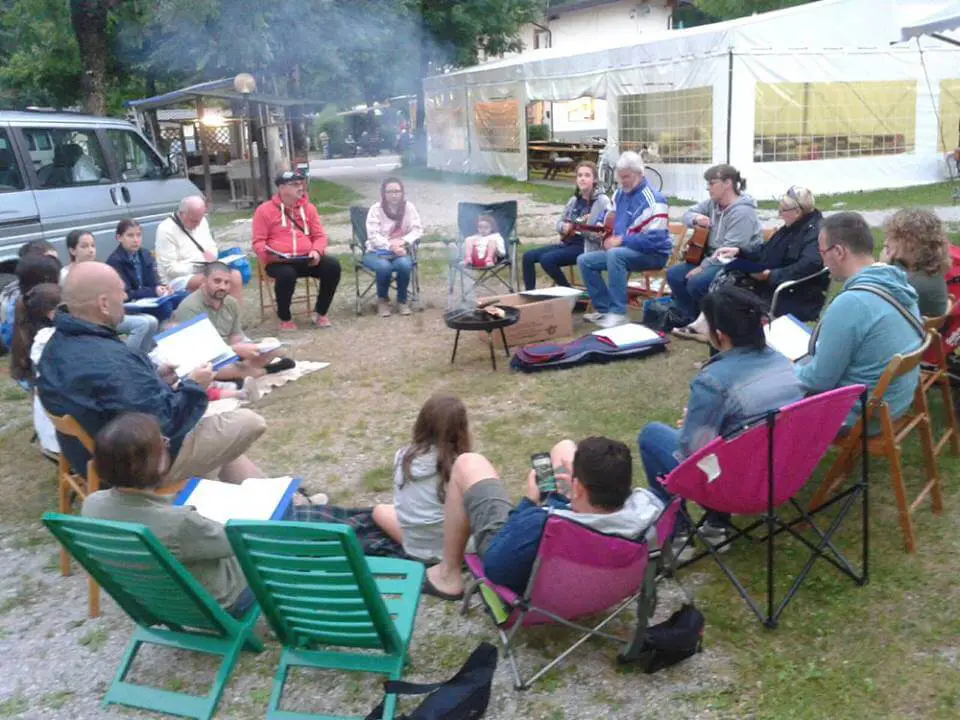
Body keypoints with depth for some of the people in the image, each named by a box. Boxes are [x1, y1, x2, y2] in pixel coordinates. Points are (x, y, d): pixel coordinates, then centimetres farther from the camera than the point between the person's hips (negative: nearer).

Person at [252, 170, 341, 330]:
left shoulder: (308, 208, 14)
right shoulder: (264, 210, 2)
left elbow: (319, 235, 13)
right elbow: (258, 242, 1)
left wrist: (316, 251, -9)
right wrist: (269, 254, -21)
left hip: (306, 259, 4)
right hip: (278, 261, -4)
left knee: (332, 265, -22)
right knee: (286, 274, -38)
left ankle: (320, 312, -5)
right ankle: (285, 318, -11)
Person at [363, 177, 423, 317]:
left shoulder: (408, 207, -1)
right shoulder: (376, 209, -6)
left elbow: (418, 230, -6)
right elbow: (373, 236, -15)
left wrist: (402, 241, -24)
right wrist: (391, 246, -30)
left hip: (400, 251, 1)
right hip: (376, 252, -1)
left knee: (404, 264, -32)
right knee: (384, 267, -34)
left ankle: (402, 300, -8)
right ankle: (382, 300, -5)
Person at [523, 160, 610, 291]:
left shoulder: (602, 201, -9)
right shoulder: (574, 199, 12)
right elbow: (559, 223, 19)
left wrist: (581, 227, -28)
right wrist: (564, 227, -5)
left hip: (586, 246, -8)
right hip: (567, 242, 8)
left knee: (547, 259, -26)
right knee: (528, 256, -2)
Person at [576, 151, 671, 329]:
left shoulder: (652, 200, -18)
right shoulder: (620, 194, 9)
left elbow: (655, 239, -25)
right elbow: (611, 220, 28)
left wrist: (622, 240, -24)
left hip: (652, 254, -9)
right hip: (621, 250, 9)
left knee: (615, 254, -36)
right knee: (584, 260, -3)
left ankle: (618, 312, -31)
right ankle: (604, 309, 0)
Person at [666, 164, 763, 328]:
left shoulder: (742, 211, -21)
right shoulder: (713, 203, 7)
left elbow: (730, 249, -27)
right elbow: (688, 214, 15)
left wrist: (703, 267, -25)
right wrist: (695, 218, -10)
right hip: (713, 259, 9)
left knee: (696, 283, -28)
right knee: (674, 275, -3)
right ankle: (691, 317, 9)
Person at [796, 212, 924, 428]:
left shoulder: (850, 303, -29)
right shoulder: (898, 285, -1)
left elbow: (819, 380, -21)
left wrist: (788, 370, -2)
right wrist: (806, 357, 15)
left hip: (860, 414, -8)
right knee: (801, 366, 20)